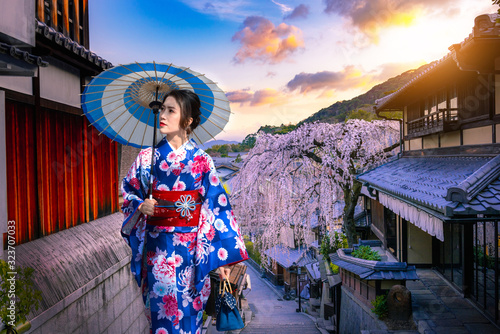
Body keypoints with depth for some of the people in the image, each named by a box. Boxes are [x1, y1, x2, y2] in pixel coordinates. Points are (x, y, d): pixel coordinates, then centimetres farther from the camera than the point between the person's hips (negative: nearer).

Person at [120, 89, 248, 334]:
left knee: (188, 312, 9)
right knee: (161, 310, 8)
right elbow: (128, 195, 10)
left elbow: (217, 207, -5)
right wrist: (140, 207, -14)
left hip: (191, 250, -1)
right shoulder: (147, 157, 0)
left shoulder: (201, 161, -6)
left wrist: (223, 258, -6)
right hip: (157, 248, 2)